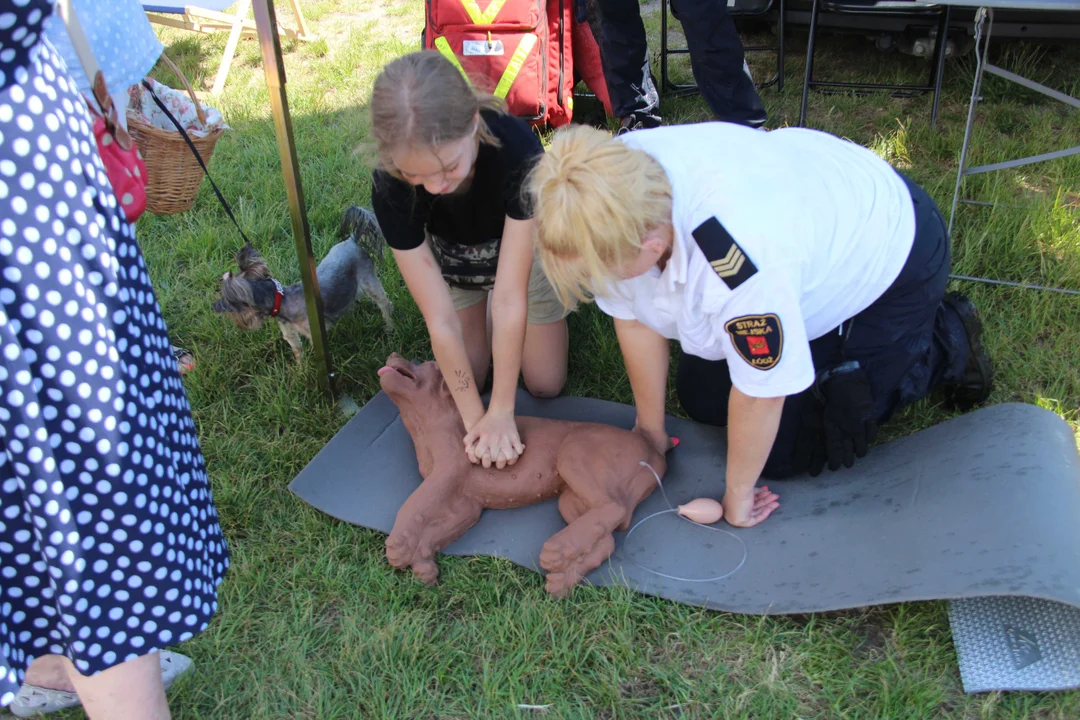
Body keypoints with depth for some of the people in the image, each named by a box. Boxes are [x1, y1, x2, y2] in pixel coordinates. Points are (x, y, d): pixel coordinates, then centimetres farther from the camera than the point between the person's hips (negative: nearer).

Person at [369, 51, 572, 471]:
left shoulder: (516, 149, -44)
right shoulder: (390, 187, -37)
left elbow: (510, 297, -37)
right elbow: (440, 320, -31)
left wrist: (501, 413, -33)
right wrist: (475, 418, -29)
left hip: (523, 246, -1)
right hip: (450, 258, 1)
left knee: (545, 384, 5)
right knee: (463, 382, 4)